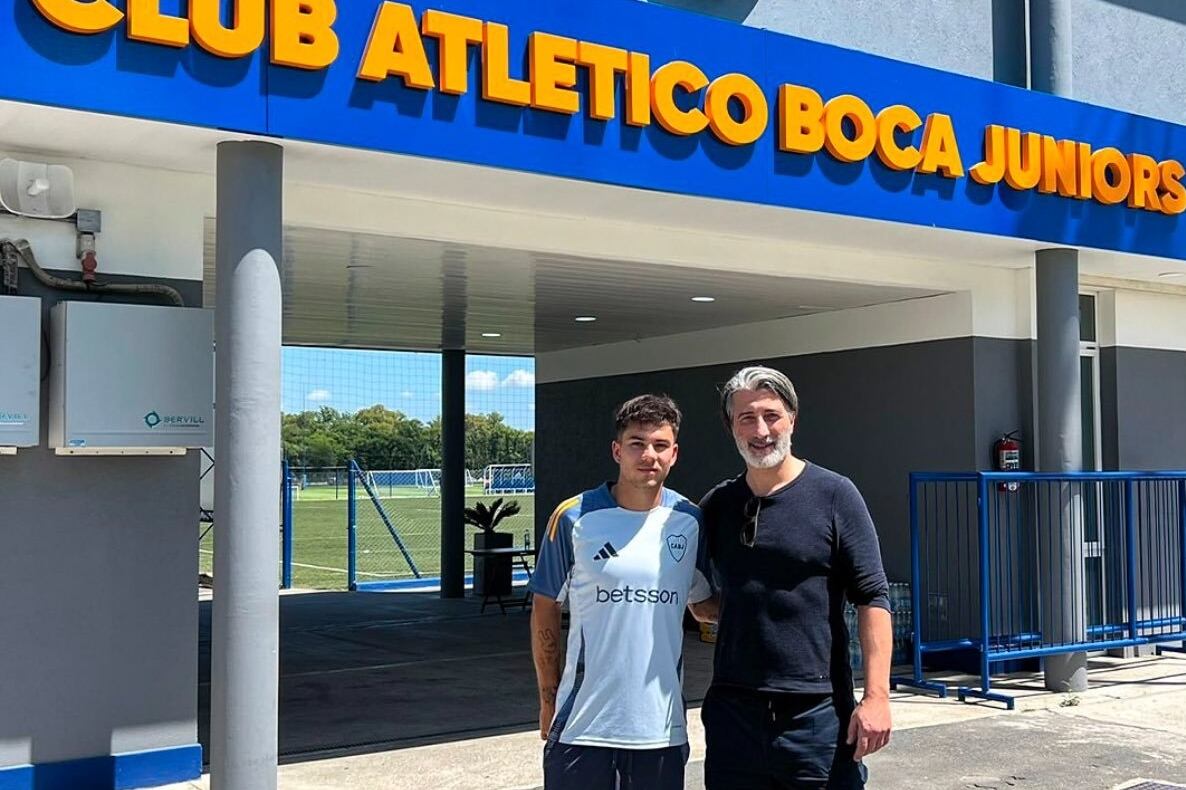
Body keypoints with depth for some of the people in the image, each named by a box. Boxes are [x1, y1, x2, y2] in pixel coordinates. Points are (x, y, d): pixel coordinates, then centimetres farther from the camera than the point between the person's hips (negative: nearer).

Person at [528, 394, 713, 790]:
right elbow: (545, 611, 2)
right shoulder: (574, 518, -5)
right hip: (581, 725, -2)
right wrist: (548, 701, 2)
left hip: (662, 727, 2)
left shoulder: (690, 522, 2)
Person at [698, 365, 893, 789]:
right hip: (733, 714, 3)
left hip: (819, 711, -3)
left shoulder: (834, 495, -3)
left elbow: (872, 598, -6)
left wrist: (876, 695, -12)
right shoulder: (715, 505, 7)